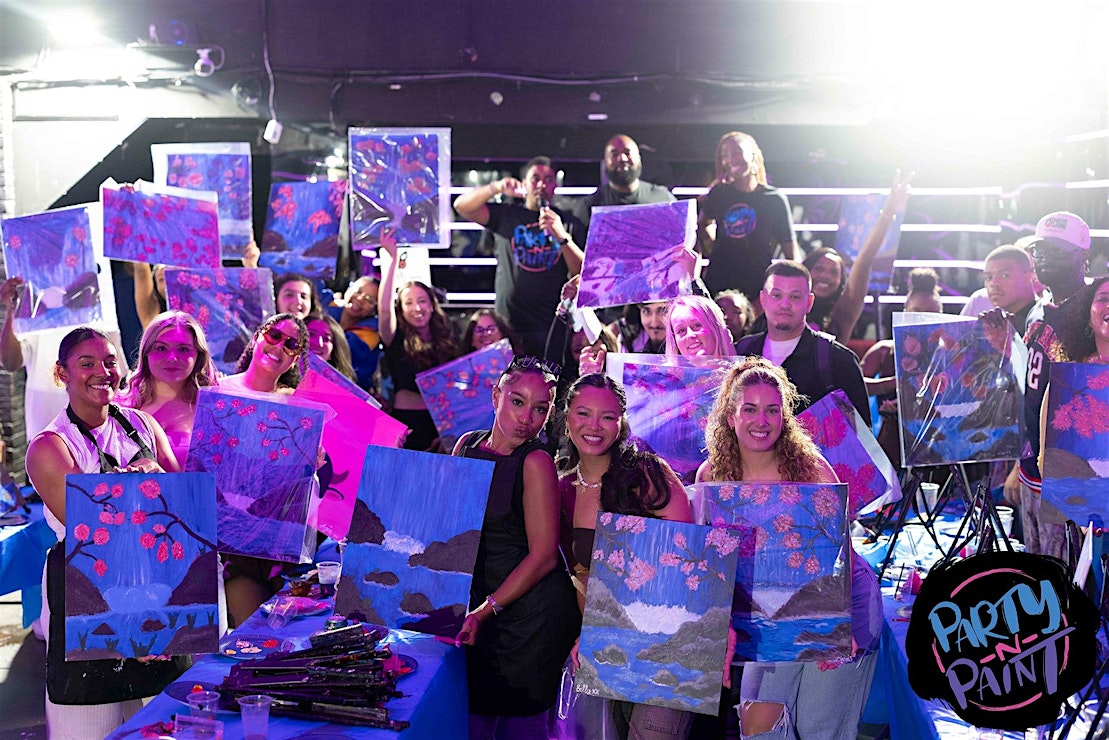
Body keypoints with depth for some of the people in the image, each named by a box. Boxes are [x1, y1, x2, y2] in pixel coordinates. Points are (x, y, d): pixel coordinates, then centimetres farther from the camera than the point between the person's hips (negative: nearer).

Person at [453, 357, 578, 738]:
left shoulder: (536, 463, -14)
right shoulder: (467, 445, 4)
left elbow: (543, 557, -15)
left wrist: (485, 611, -17)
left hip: (531, 611, -5)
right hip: (479, 600, 6)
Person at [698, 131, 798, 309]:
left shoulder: (775, 199, 1)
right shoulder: (718, 193, 8)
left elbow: (791, 251, 3)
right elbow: (702, 224, 28)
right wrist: (712, 250, 13)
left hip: (756, 289, -2)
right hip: (716, 285, 3)